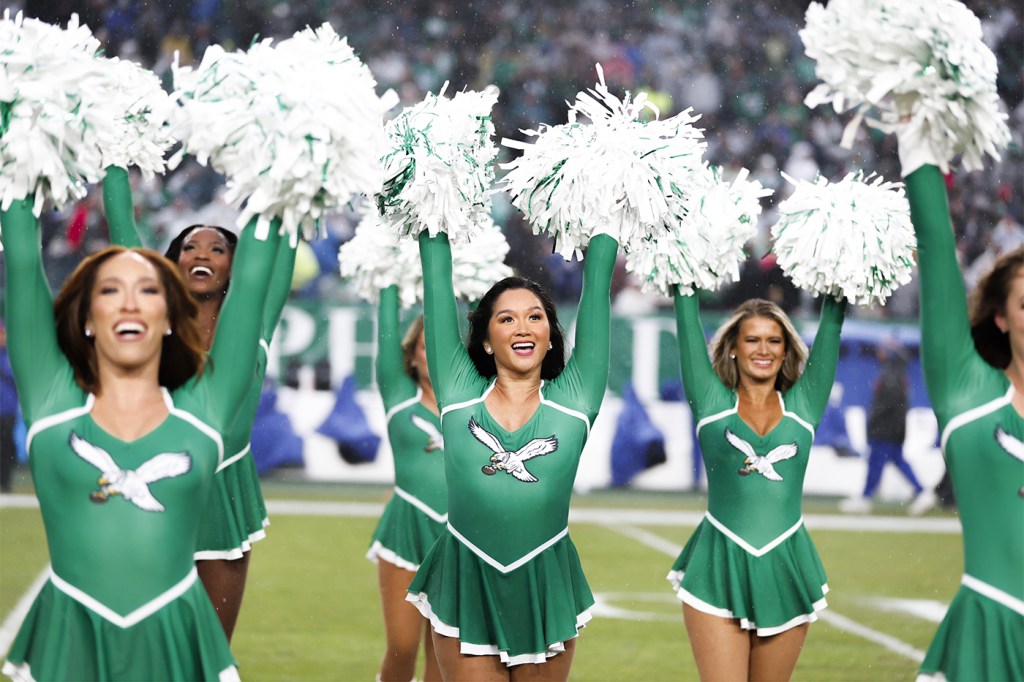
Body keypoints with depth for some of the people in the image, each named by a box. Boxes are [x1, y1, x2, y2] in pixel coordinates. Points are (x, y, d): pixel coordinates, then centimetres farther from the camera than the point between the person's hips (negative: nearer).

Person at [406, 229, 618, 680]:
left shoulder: (573, 401, 1)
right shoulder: (460, 395, 1)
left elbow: (597, 281, 4)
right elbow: (437, 280, 5)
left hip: (547, 590, 0)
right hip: (466, 589, 0)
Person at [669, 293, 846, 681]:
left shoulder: (802, 406, 10)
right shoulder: (712, 402, 6)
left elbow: (831, 325, 10)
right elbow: (688, 321, 6)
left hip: (785, 571, 2)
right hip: (719, 571, -2)